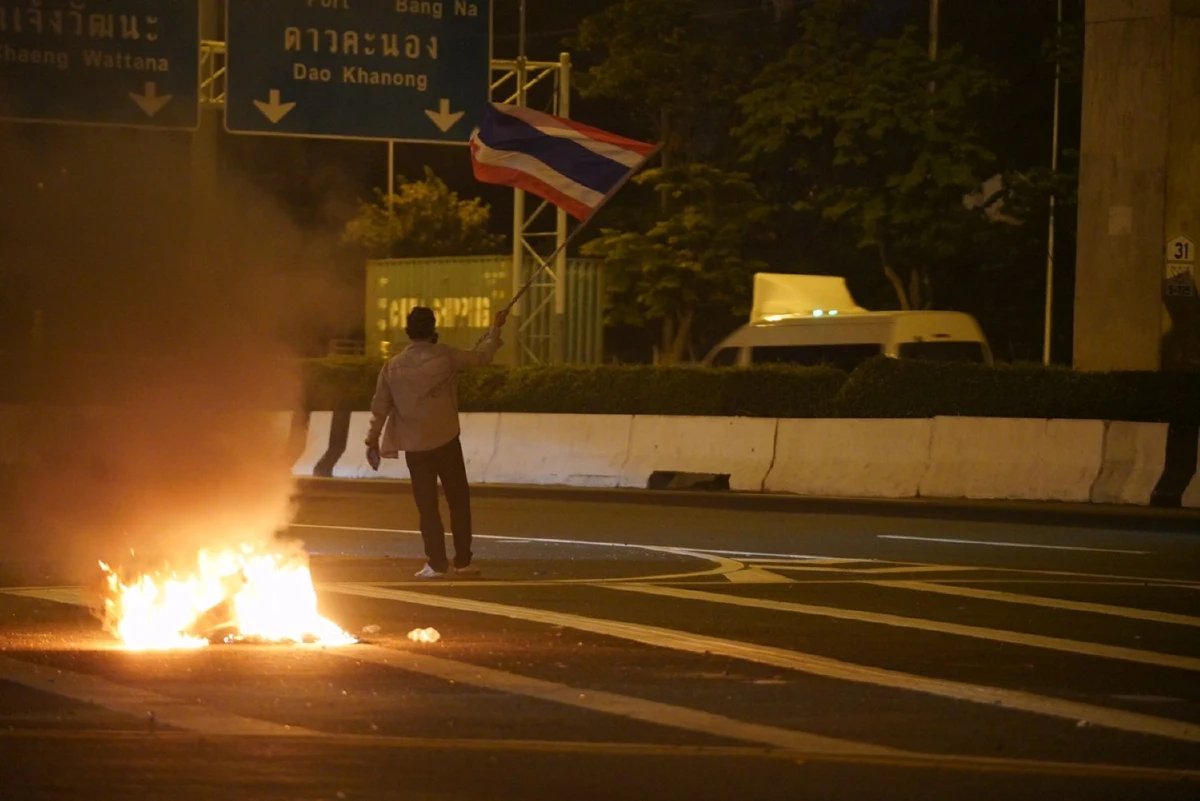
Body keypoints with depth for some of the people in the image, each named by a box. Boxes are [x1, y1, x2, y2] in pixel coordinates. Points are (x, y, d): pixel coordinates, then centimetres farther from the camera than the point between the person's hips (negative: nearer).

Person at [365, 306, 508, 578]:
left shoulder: (393, 366, -2)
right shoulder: (445, 356, -7)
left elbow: (380, 406, 3)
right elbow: (481, 356, 4)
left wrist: (373, 438, 15)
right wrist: (496, 329, 20)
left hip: (415, 447, 1)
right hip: (446, 441, -1)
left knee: (427, 506, 7)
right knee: (459, 501, 9)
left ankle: (437, 563, 5)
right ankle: (463, 561, 9)